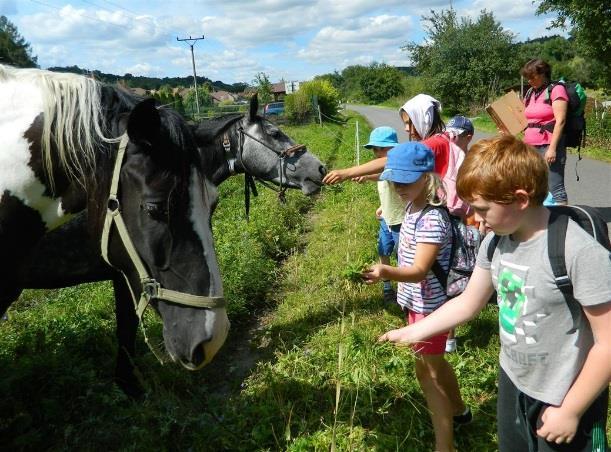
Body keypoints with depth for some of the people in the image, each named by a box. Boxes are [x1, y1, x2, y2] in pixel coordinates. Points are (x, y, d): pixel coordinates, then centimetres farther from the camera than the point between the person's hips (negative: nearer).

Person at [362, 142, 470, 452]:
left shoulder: (432, 219, -26)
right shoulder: (414, 208, 3)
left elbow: (420, 270, -35)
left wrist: (385, 272, -52)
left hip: (429, 305, -10)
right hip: (417, 301, 10)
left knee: (426, 371, 0)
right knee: (433, 362, 26)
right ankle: (458, 410, 49)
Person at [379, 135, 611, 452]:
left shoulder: (581, 252, -28)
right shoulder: (496, 242, -6)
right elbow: (467, 303, 5)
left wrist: (571, 411, -16)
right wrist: (410, 333, 4)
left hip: (566, 400, -6)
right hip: (512, 383, 7)